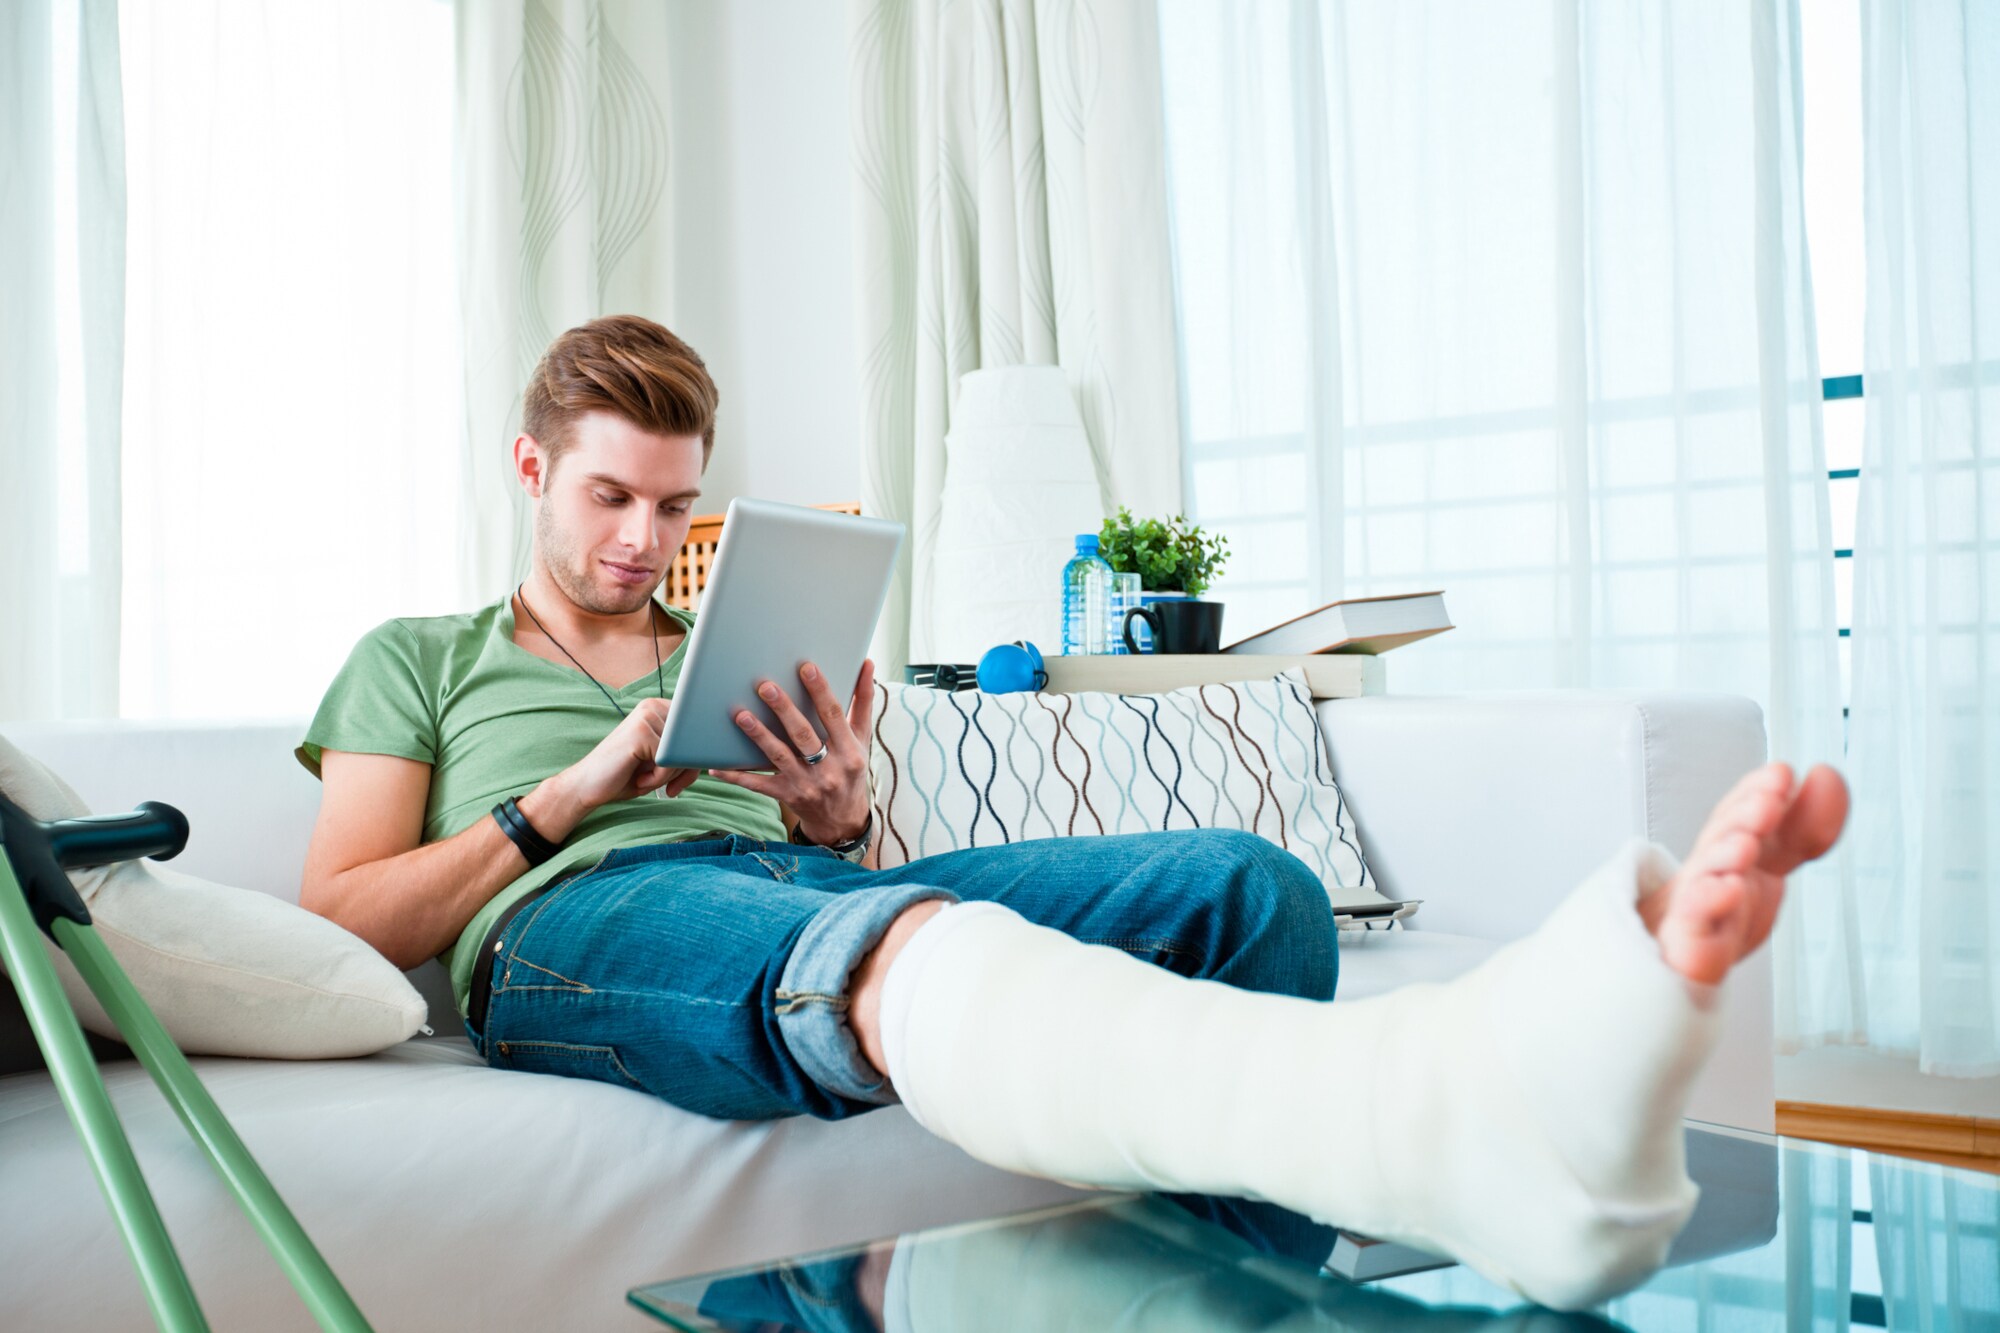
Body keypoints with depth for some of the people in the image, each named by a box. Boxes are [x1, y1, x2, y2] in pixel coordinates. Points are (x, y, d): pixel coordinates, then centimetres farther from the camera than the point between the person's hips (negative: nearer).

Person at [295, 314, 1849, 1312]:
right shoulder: (415, 659, 25)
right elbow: (339, 923, 10)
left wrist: (842, 824, 1)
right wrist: (573, 795, 0)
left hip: (807, 883, 5)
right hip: (572, 923, -5)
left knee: (1249, 889, -19)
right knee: (895, 947, -43)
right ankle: (1477, 1122, -70)